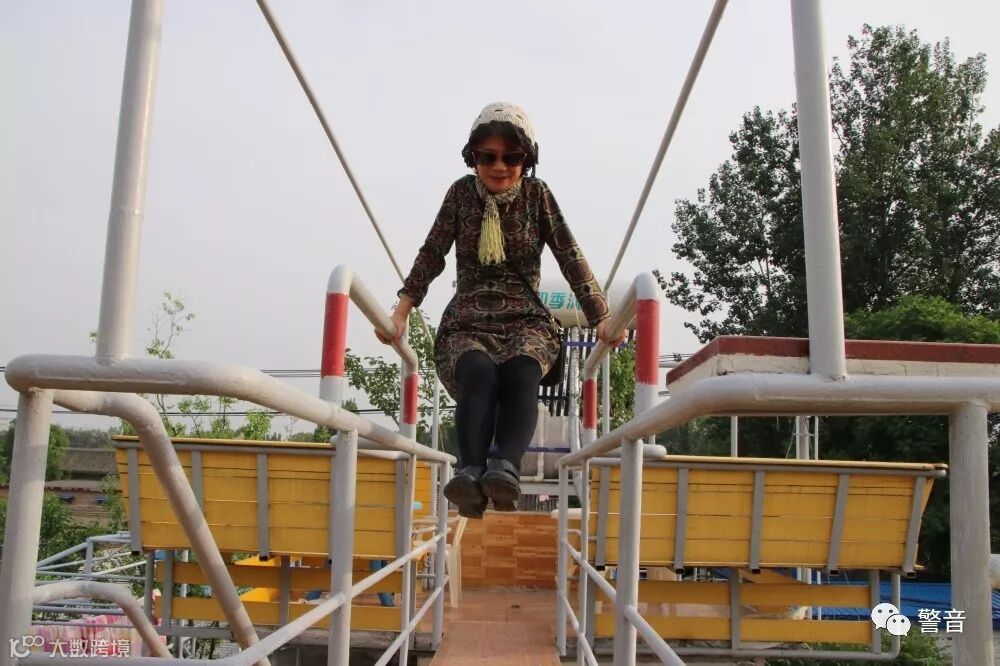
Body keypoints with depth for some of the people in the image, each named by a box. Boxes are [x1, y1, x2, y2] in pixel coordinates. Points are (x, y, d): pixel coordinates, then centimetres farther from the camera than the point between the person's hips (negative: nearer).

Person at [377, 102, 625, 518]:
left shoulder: (537, 194, 7)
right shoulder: (462, 192, 8)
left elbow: (571, 258, 3)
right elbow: (432, 255, 6)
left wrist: (601, 318, -4)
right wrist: (402, 310, -6)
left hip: (526, 321, 0)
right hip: (467, 322, 0)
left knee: (520, 374, -35)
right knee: (479, 374, -35)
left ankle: (506, 467, -55)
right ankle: (472, 472, -52)